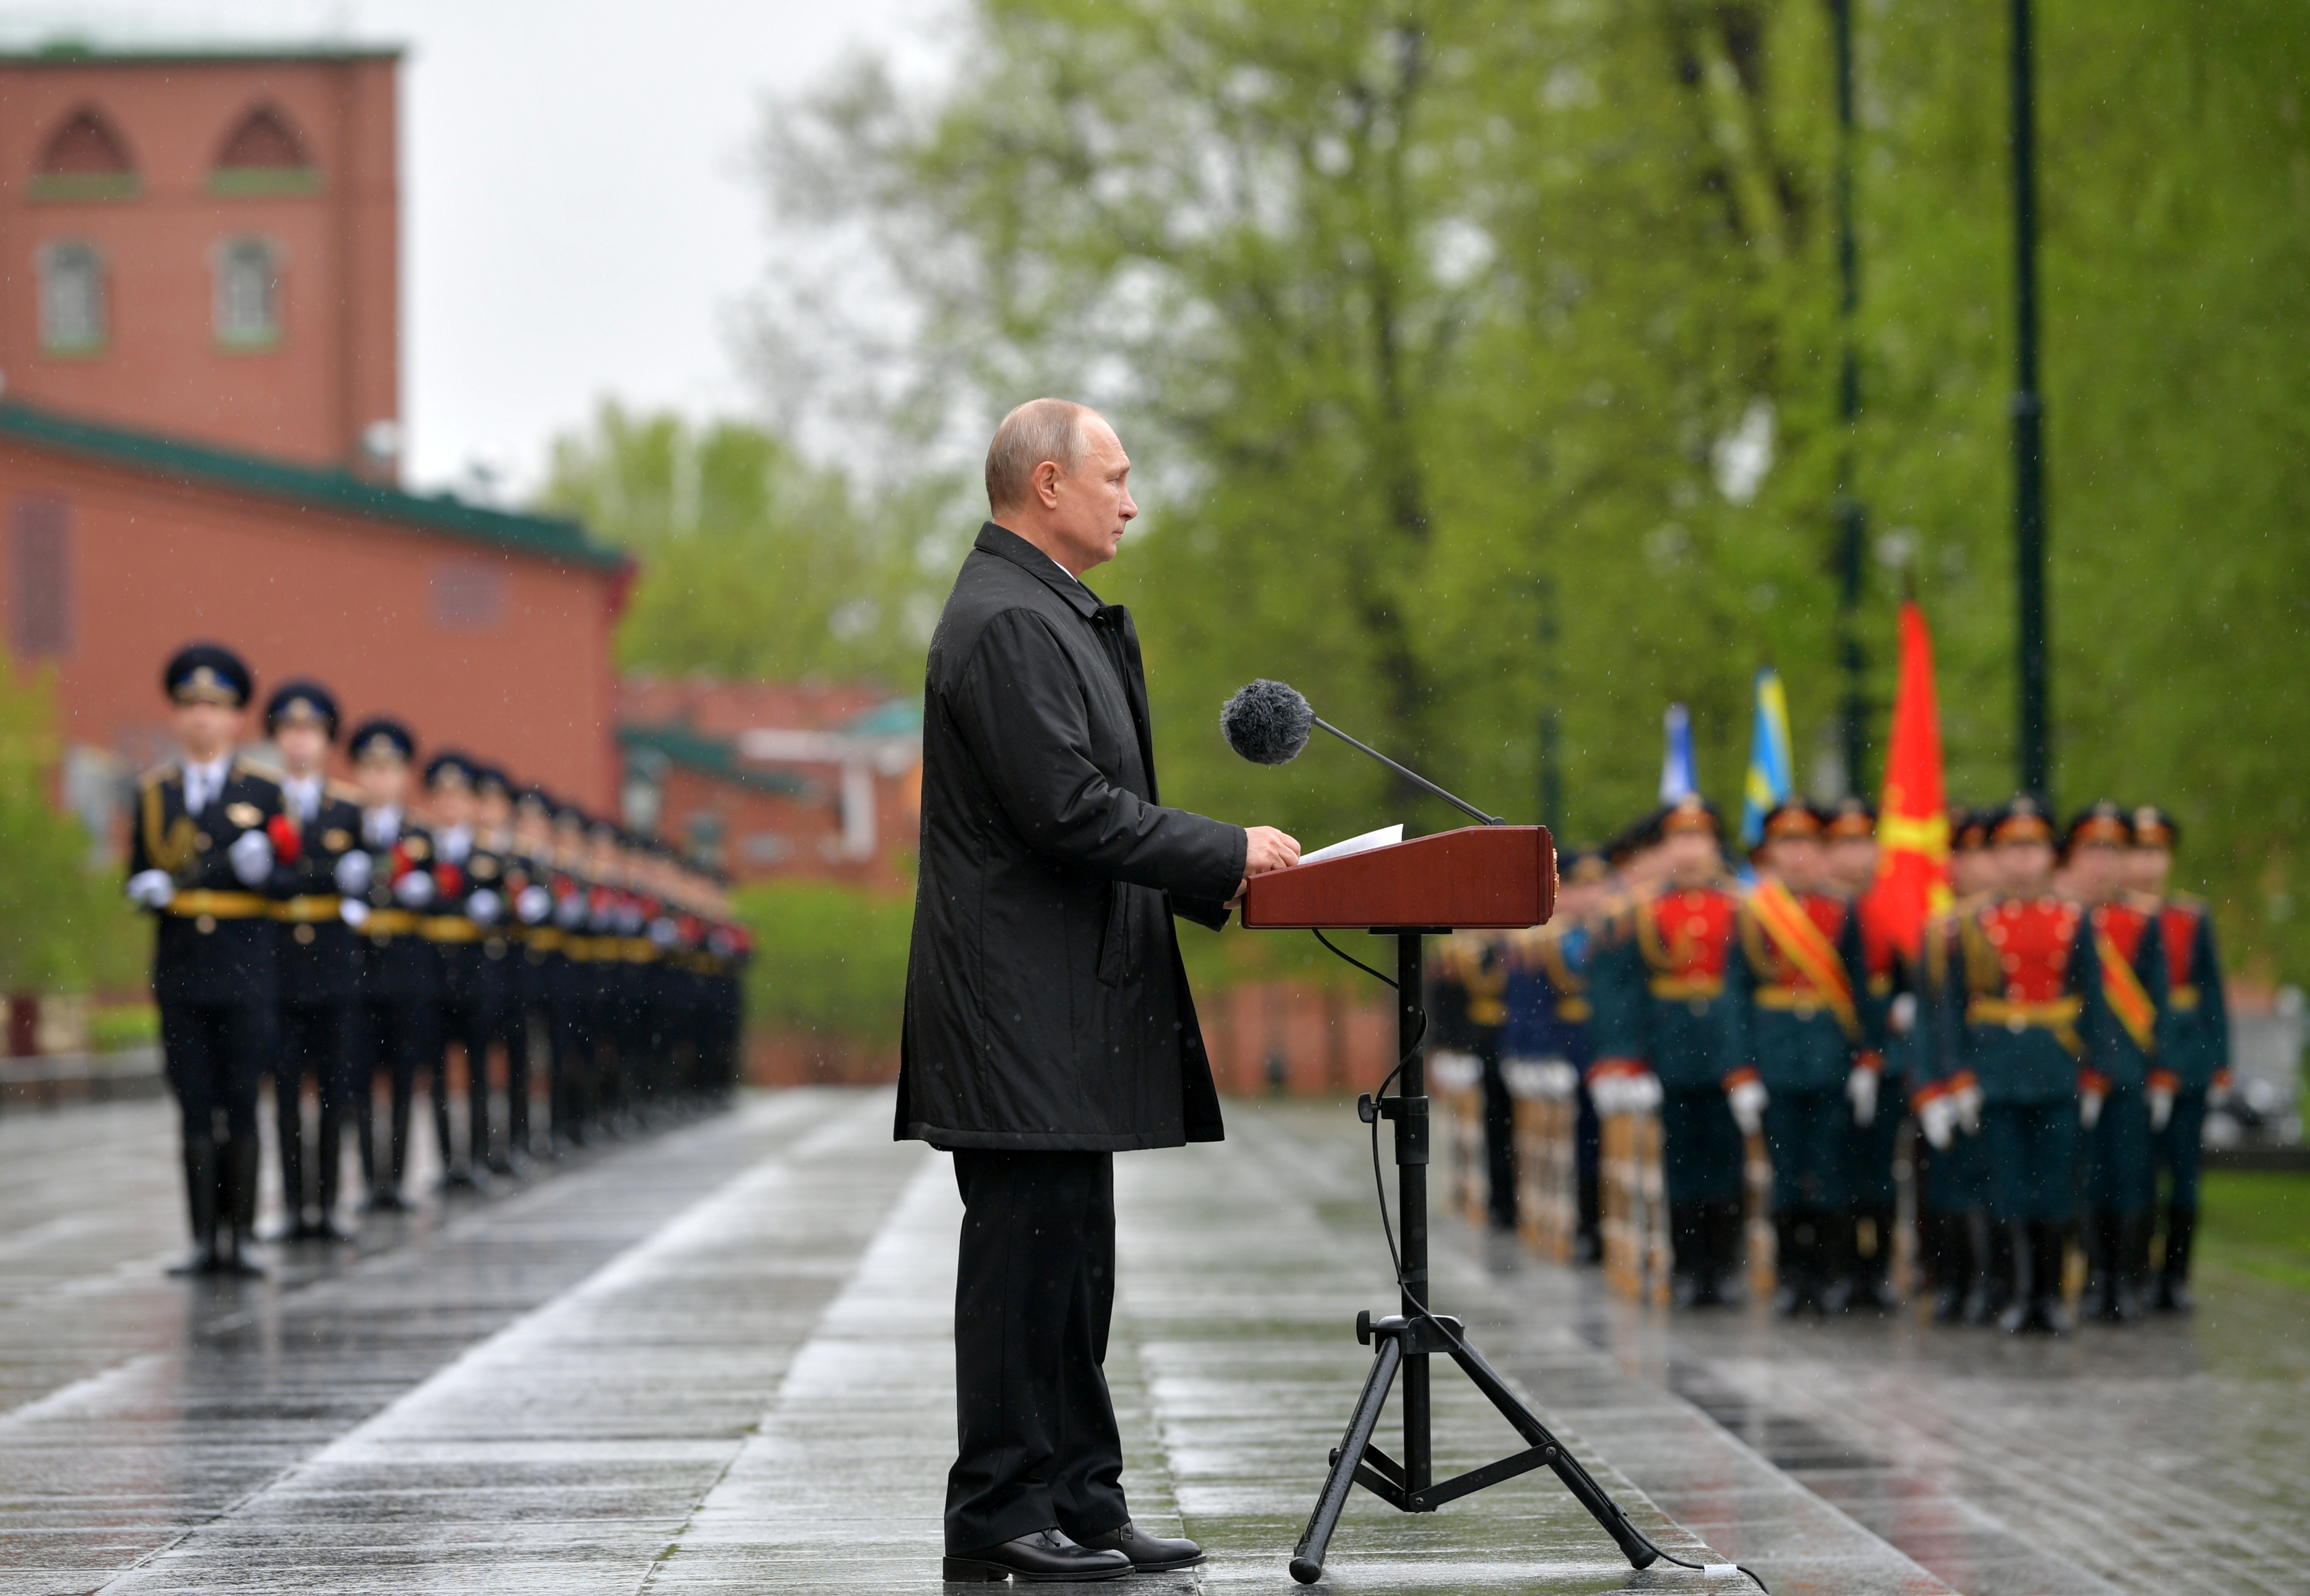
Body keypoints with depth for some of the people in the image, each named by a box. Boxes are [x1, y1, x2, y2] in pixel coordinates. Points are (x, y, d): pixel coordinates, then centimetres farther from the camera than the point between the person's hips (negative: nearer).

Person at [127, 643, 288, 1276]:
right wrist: (147, 888, -9)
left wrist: (263, 869, -17)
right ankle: (205, 1238, 5)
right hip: (180, 968, 2)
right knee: (195, 1106, 2)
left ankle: (240, 1236, 3)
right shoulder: (153, 792, 10)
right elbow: (137, 877, 14)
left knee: (242, 1105, -1)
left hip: (245, 968, -2)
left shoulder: (263, 792, 5)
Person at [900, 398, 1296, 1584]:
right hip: (1025, 1006, -11)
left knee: (1069, 1262, 11)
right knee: (1027, 1253, -7)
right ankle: (999, 1515, -2)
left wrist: (1218, 874, 13)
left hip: (1068, 1006, 11)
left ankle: (1080, 1503, 16)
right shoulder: (1006, 621, -15)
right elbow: (1067, 809, -21)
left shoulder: (1053, 614, 19)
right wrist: (1227, 856, -14)